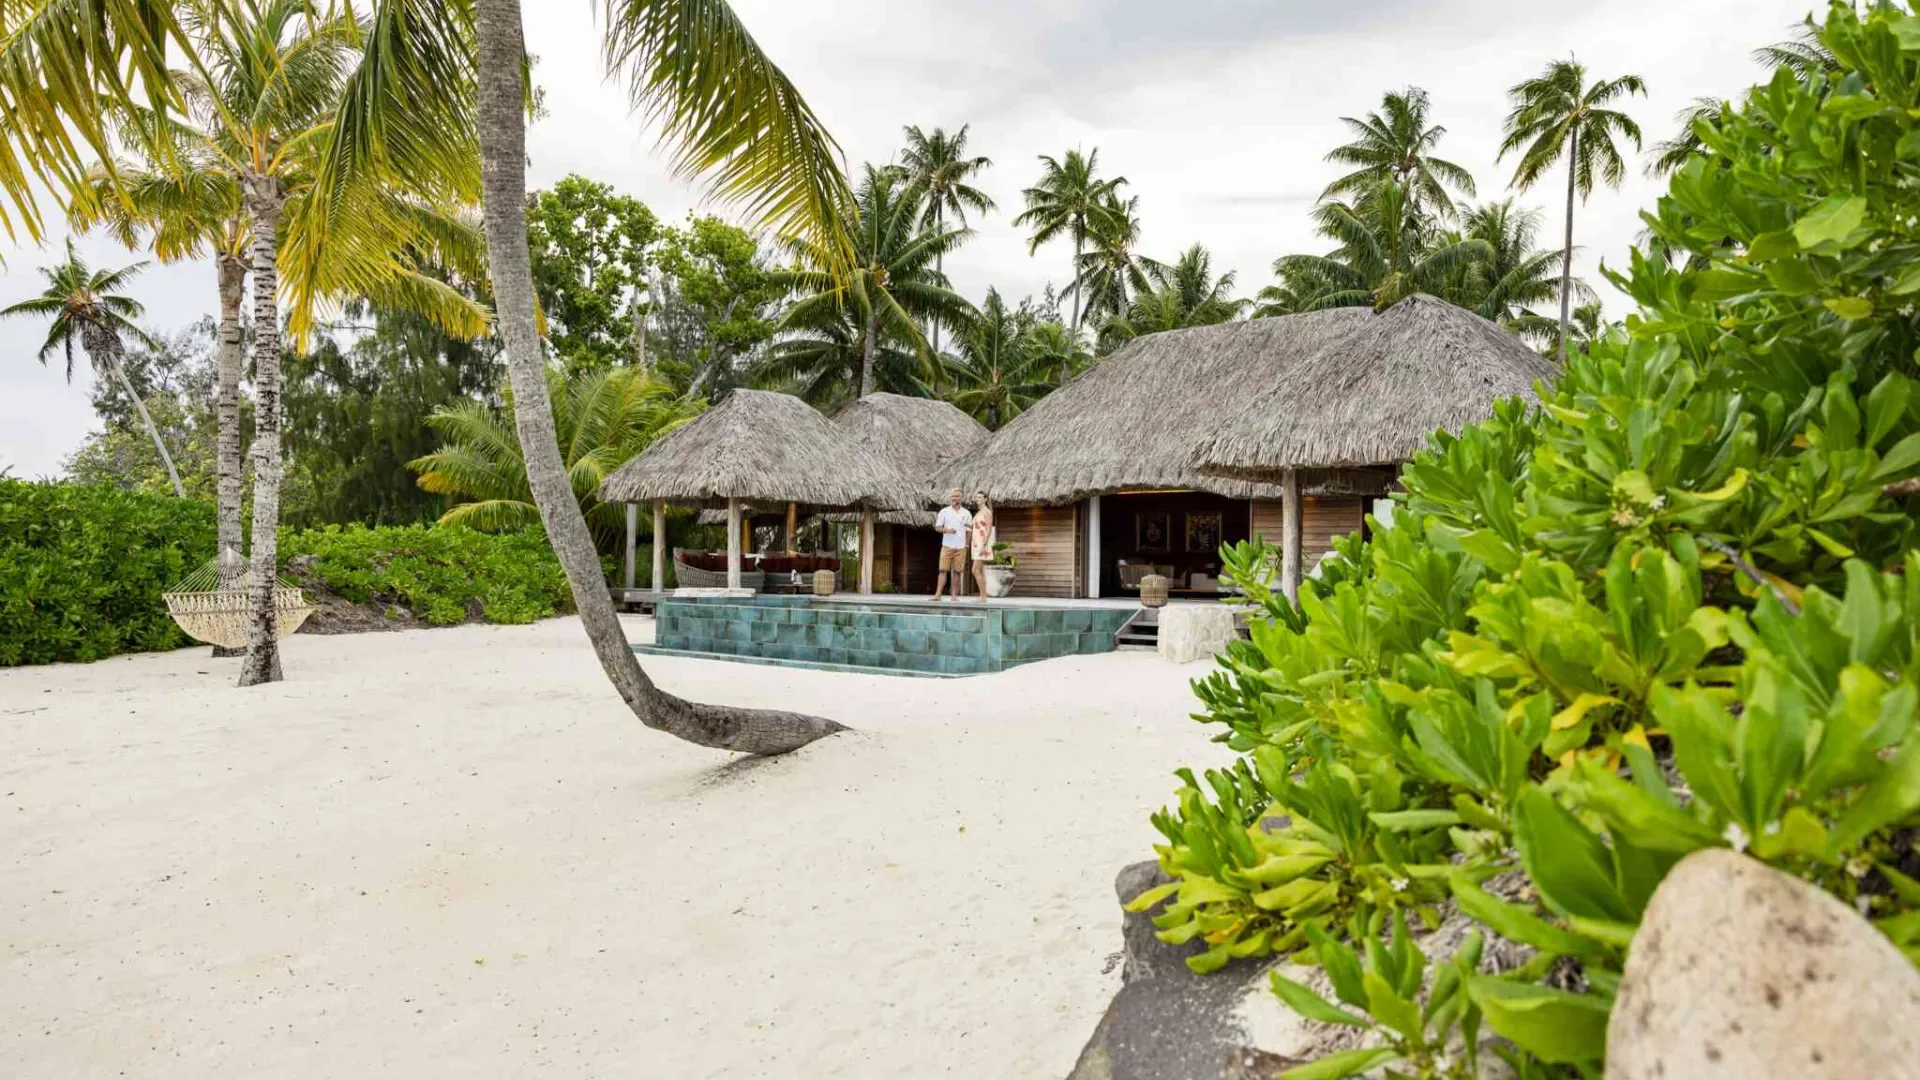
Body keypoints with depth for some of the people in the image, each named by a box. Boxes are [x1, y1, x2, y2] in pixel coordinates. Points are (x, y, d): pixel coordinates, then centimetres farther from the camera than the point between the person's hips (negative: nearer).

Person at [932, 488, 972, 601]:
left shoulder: (966, 513, 8)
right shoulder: (944, 511, 4)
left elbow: (971, 528, 13)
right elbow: (937, 527, 1)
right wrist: (947, 530, -17)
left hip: (961, 546, 1)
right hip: (947, 545, -1)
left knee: (957, 571, 2)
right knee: (943, 570, -8)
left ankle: (954, 595, 7)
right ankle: (937, 594, -11)